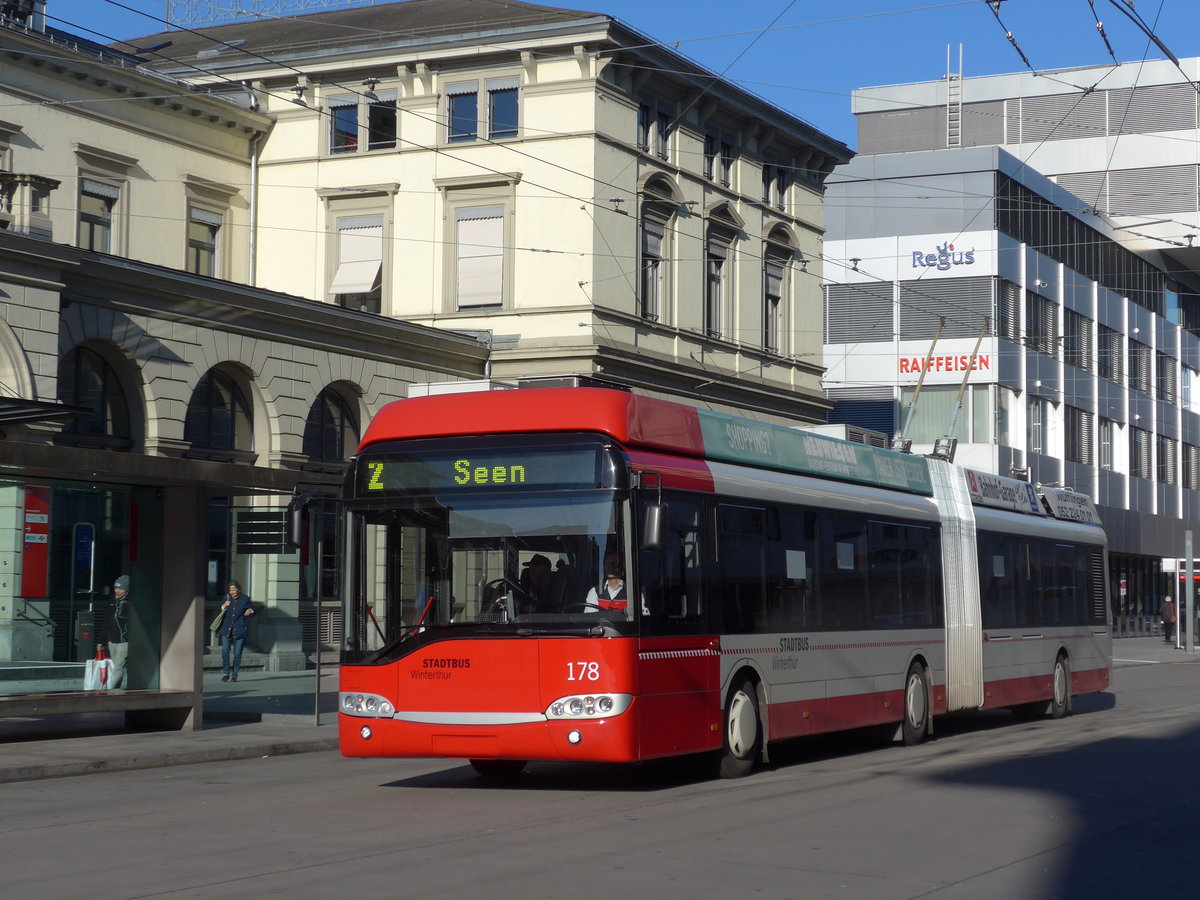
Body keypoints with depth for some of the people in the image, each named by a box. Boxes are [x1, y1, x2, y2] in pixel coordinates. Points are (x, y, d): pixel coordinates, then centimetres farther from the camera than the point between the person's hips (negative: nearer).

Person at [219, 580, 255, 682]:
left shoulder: (245, 599, 1)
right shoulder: (227, 598, 7)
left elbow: (253, 611, 12)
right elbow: (220, 612, 17)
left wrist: (250, 611, -11)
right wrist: (224, 606, -4)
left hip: (239, 630, -2)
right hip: (227, 629, 2)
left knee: (237, 653, 1)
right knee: (224, 651, -6)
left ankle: (234, 674, 11)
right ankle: (226, 672, 6)